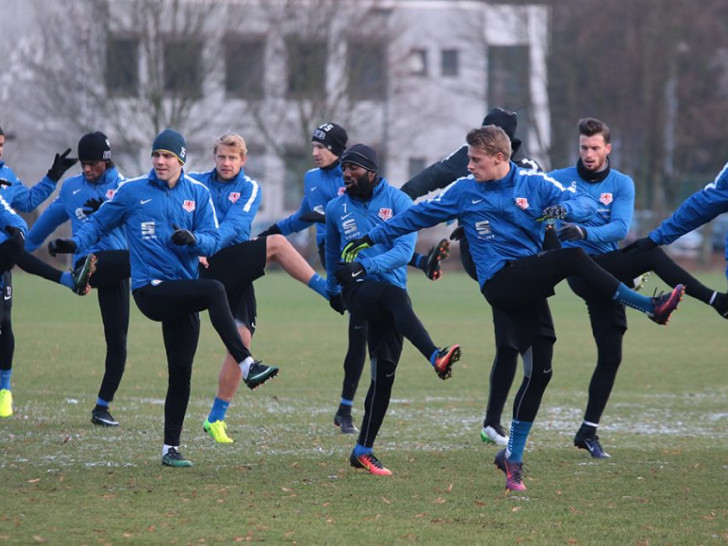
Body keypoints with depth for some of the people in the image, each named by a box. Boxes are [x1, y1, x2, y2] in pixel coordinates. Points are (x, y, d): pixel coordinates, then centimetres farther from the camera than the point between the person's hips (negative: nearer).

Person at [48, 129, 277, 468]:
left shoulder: (198, 194, 9)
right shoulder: (132, 191, 2)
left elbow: (212, 240, 3)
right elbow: (100, 223, 9)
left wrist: (193, 239, -19)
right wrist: (74, 243, -9)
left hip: (182, 292, 4)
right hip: (150, 290, -4)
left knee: (181, 372, 5)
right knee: (214, 291, -30)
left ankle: (171, 448, 14)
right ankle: (246, 365, -34)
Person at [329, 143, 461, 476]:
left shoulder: (397, 201, 1)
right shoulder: (336, 209, 9)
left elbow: (404, 251, -11)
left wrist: (365, 265, -24)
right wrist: (333, 290, 36)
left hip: (391, 293, 1)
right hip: (357, 290, -1)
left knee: (384, 374, -2)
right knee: (395, 295, -36)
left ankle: (364, 451, 6)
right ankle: (435, 358, -58)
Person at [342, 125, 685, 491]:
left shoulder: (534, 184, 8)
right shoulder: (464, 192, 6)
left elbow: (586, 203, 2)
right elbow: (419, 215, 16)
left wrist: (565, 208, -21)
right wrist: (374, 238, 18)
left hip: (529, 286, 3)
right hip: (500, 281, -3)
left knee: (539, 371, -1)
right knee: (573, 259, -25)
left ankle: (513, 456, 10)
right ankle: (650, 307, -21)